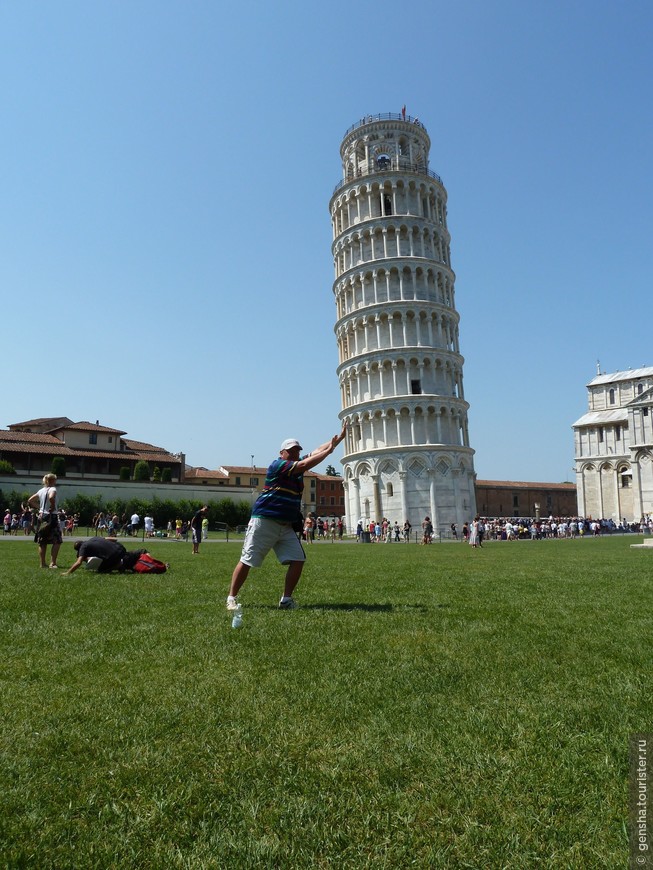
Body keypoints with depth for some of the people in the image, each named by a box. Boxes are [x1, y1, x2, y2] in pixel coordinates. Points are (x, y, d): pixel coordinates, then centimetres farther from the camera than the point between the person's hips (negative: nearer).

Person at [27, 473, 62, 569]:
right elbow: (51, 497, -32)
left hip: (42, 516, 8)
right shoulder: (52, 489, -10)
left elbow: (30, 501, 19)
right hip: (51, 517, -8)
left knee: (42, 542, 11)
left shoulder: (41, 491, 13)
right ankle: (53, 563, -7)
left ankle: (43, 563, 15)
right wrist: (53, 507, -18)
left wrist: (39, 508, 16)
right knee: (57, 541, -2)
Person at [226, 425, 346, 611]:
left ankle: (286, 600, 8)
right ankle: (231, 599, 10)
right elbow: (305, 465, -20)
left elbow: (318, 450, 11)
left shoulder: (297, 466, 13)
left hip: (287, 526, 7)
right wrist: (329, 450, -14)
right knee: (247, 561, -2)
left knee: (298, 560, -3)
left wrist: (340, 437, 3)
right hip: (264, 522, -7)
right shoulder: (277, 465, -10)